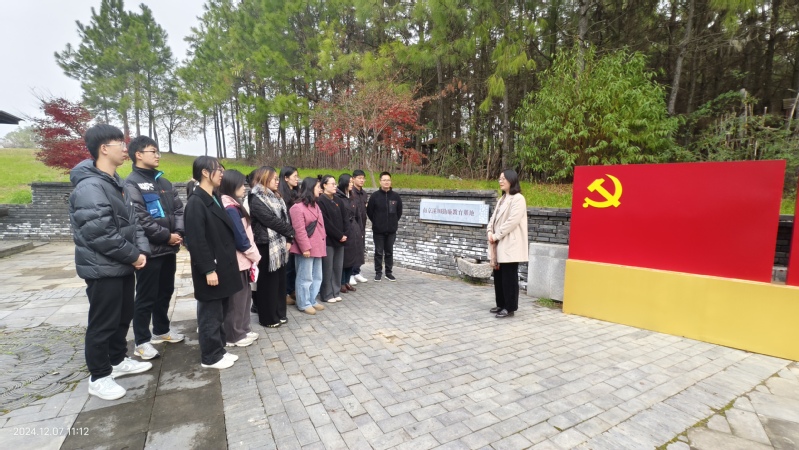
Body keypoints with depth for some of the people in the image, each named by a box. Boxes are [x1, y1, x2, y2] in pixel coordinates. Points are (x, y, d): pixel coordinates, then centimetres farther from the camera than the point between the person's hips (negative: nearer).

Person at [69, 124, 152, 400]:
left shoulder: (114, 182, 11)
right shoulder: (90, 187, -21)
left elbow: (131, 220, 11)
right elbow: (100, 235, -26)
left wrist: (141, 249, -3)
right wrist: (133, 255, -15)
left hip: (122, 265, 9)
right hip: (102, 268, -9)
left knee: (124, 316, 20)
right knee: (103, 323, 4)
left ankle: (118, 360, 39)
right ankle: (99, 377, 21)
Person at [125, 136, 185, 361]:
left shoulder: (164, 182, 13)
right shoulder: (131, 184, -10)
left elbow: (178, 209, 10)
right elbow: (139, 219, -19)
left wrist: (179, 232, -6)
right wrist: (166, 235, -15)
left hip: (169, 248, 7)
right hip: (149, 249, -7)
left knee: (165, 292, 18)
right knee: (146, 296, 3)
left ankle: (161, 330, 34)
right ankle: (142, 341, 16)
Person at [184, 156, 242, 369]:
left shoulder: (214, 199, 14)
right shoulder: (196, 202, -15)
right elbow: (196, 240, -20)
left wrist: (227, 264, 14)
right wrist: (208, 270, -21)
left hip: (223, 267, 9)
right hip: (211, 270, -9)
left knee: (220, 313, 17)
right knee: (210, 314, 4)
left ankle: (218, 350, 30)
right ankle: (210, 357, 18)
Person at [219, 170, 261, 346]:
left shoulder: (231, 205, 10)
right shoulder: (231, 208, -19)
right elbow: (240, 237, -21)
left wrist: (251, 255, 9)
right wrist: (254, 255, -9)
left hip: (241, 259, 9)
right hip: (237, 260, -9)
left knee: (244, 295, 17)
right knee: (237, 298, 4)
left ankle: (242, 330, 29)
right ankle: (234, 335, 18)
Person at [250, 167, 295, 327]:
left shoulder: (276, 197, 16)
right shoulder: (256, 200, -10)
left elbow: (285, 218, 9)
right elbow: (272, 221, -17)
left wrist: (288, 239, -1)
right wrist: (291, 232, -7)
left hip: (280, 244, 8)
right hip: (267, 245, -8)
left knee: (280, 280, 12)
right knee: (268, 281, 2)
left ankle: (279, 313, 24)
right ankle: (268, 318, 14)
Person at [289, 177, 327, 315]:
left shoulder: (314, 205, 17)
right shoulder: (298, 207, -14)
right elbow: (299, 230, -19)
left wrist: (322, 242, 16)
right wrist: (305, 248, -20)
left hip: (317, 247, 9)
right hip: (306, 249, -9)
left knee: (316, 277, 16)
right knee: (305, 278, 2)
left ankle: (312, 301, 28)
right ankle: (304, 304, 15)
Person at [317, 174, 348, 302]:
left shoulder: (337, 201, 15)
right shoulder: (320, 201, -9)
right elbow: (326, 222, -16)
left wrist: (344, 234, -1)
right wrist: (339, 235, -13)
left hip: (339, 239, 7)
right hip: (328, 240, -7)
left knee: (338, 267, 10)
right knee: (328, 269, 0)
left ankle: (335, 292, 21)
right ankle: (327, 295, 11)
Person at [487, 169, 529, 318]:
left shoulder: (518, 199, -9)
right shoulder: (502, 199, 18)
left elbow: (513, 221, -18)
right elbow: (494, 218, 16)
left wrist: (497, 235, -15)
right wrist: (490, 232, -2)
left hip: (510, 245, -9)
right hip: (499, 244, 9)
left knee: (509, 277, -2)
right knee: (498, 276, 12)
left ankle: (510, 308, 7)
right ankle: (501, 304, 23)